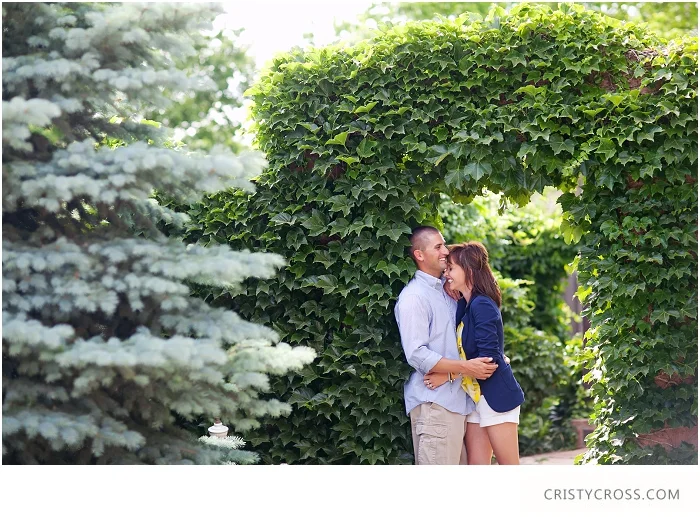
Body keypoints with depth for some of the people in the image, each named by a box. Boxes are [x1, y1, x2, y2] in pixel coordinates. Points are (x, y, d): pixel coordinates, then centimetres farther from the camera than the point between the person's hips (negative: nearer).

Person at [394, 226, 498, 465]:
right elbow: (417, 354, -18)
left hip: (458, 399, 9)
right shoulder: (413, 296, -9)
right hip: (433, 402, -9)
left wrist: (490, 359, 13)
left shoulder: (447, 291, 18)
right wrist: (465, 367, -20)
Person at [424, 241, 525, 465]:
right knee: (476, 466, 6)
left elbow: (488, 358, -21)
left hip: (496, 396, -9)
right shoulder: (464, 305, 11)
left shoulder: (482, 306, -16)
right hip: (475, 396, 9)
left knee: (508, 465, -1)